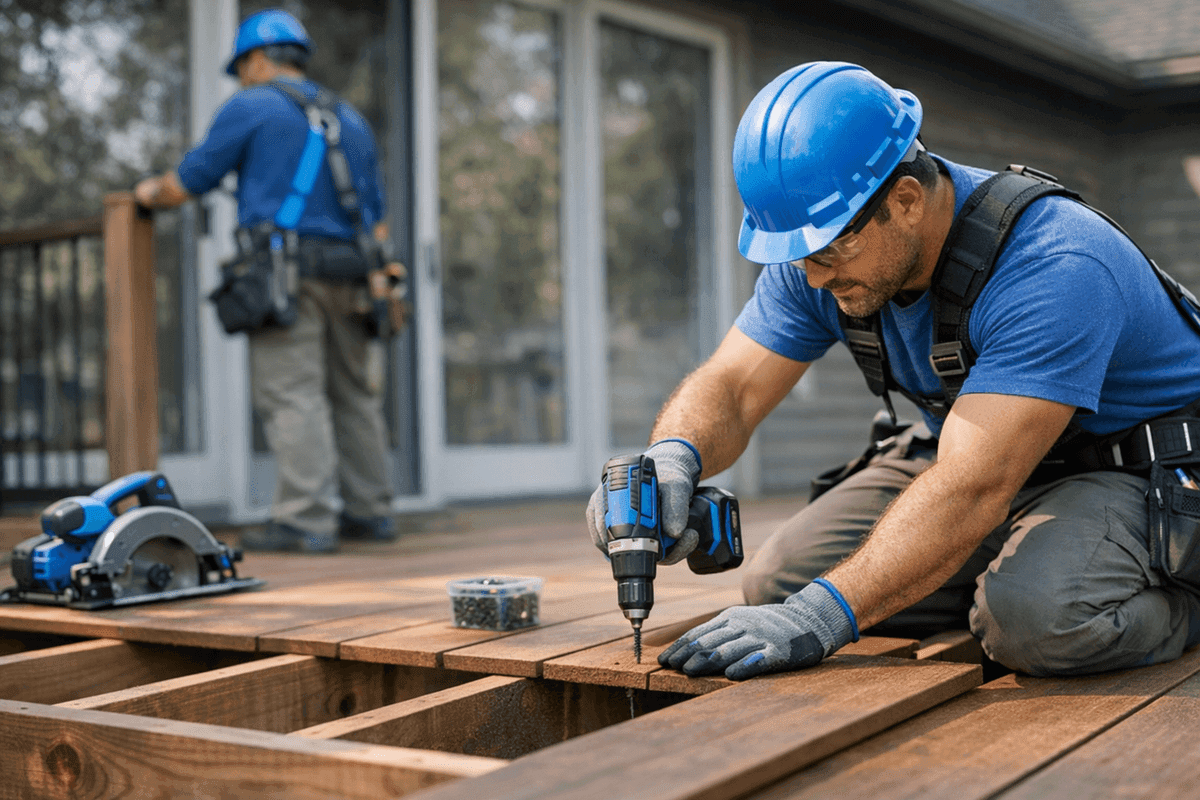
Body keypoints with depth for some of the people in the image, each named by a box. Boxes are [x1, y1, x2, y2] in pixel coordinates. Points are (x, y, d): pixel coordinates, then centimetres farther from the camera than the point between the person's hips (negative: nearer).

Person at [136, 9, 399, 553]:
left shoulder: (249, 108, 3)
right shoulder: (351, 120, 22)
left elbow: (185, 185, 3)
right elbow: (376, 218, 20)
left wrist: (150, 193, 24)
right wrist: (375, 285, 24)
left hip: (284, 269, -6)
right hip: (347, 274, 7)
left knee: (292, 396, -8)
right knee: (353, 393, 11)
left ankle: (305, 521, -12)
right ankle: (370, 511, 13)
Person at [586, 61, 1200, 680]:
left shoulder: (1054, 269, -34)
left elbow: (972, 490, -42)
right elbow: (729, 388, -10)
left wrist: (821, 615, -49)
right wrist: (673, 456, -35)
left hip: (1133, 470, -6)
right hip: (972, 448, 7)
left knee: (1042, 617, -37)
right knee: (776, 582, -8)